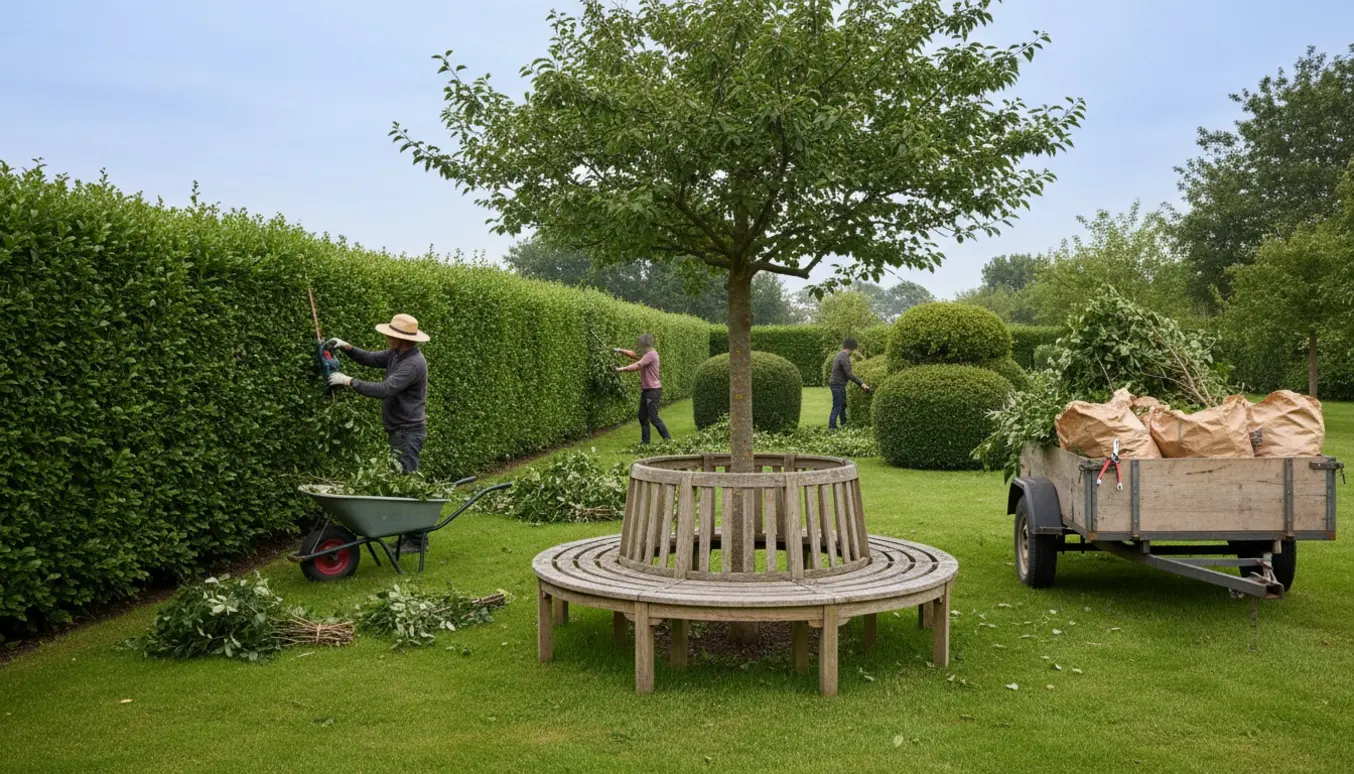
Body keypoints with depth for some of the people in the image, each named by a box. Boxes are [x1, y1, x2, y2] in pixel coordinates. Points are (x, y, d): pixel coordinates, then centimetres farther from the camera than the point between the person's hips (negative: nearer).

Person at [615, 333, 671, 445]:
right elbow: (634, 355, 19)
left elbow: (637, 366, -22)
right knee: (642, 417, 9)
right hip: (646, 390, 10)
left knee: (653, 417, -10)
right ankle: (645, 441, 14)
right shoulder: (646, 354, 14)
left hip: (653, 390, -10)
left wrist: (622, 369, -16)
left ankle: (668, 439, -4)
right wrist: (621, 351, 6)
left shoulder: (651, 354, -17)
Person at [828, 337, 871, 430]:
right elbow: (849, 374, -22)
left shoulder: (840, 355, 13)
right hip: (838, 385, -10)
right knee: (837, 407, -8)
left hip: (837, 384, 10)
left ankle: (844, 424, 27)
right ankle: (831, 428, -8)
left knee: (843, 405, 18)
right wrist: (861, 383, -18)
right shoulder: (844, 357, -18)